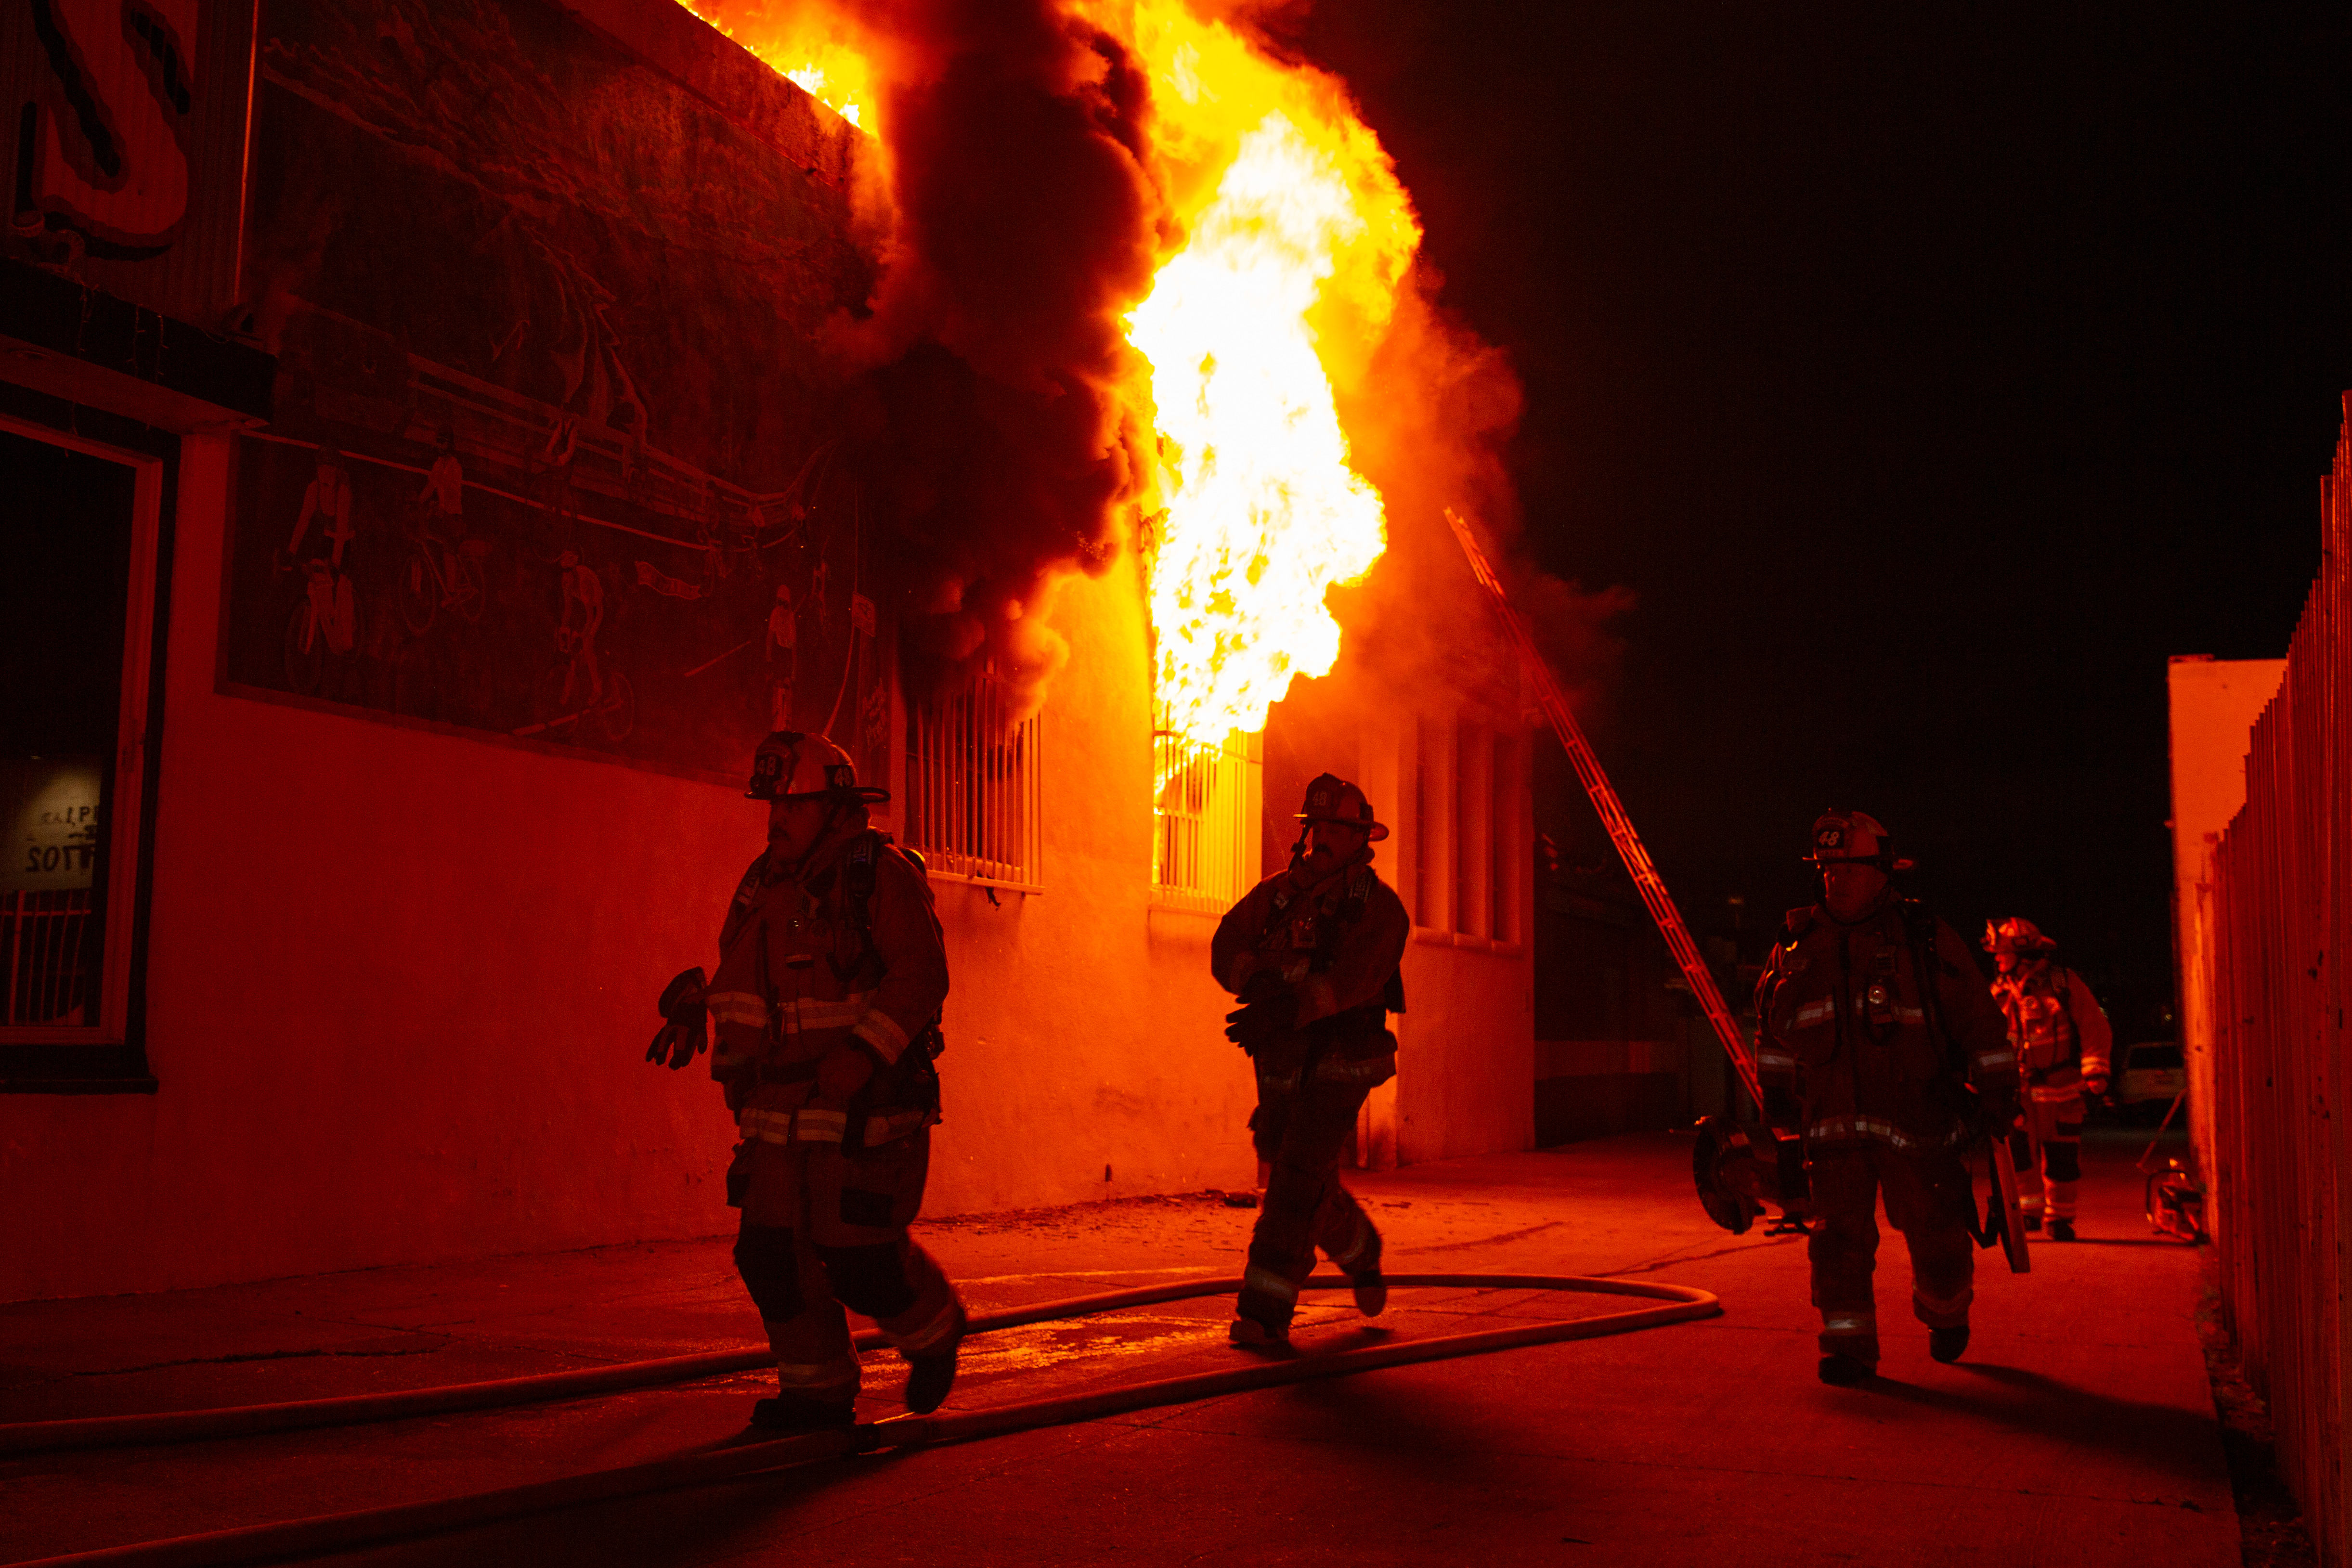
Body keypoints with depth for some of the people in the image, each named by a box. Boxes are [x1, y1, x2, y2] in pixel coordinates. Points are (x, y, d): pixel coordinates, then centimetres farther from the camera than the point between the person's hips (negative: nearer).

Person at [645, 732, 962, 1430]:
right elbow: (741, 974, 25)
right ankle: (819, 1391, 18)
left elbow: (920, 976, -20)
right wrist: (691, 1007, 10)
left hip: (865, 1108, -7)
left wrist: (864, 1053, -29)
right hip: (783, 1108, 7)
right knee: (771, 1250, 4)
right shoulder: (767, 882, 12)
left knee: (861, 1256, -7)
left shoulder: (883, 875, -11)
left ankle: (934, 1330, 24)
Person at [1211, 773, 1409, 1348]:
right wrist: (1259, 980, -31)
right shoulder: (1277, 894, 5)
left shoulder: (1380, 908, -10)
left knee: (1296, 1183, -14)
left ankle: (1264, 1313, -11)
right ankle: (1361, 1255, 45)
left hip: (1339, 1068, -5)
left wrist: (1287, 1009, -42)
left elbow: (1355, 976, -27)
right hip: (1280, 1068, 5)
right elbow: (1225, 946, -8)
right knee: (1311, 1184, 17)